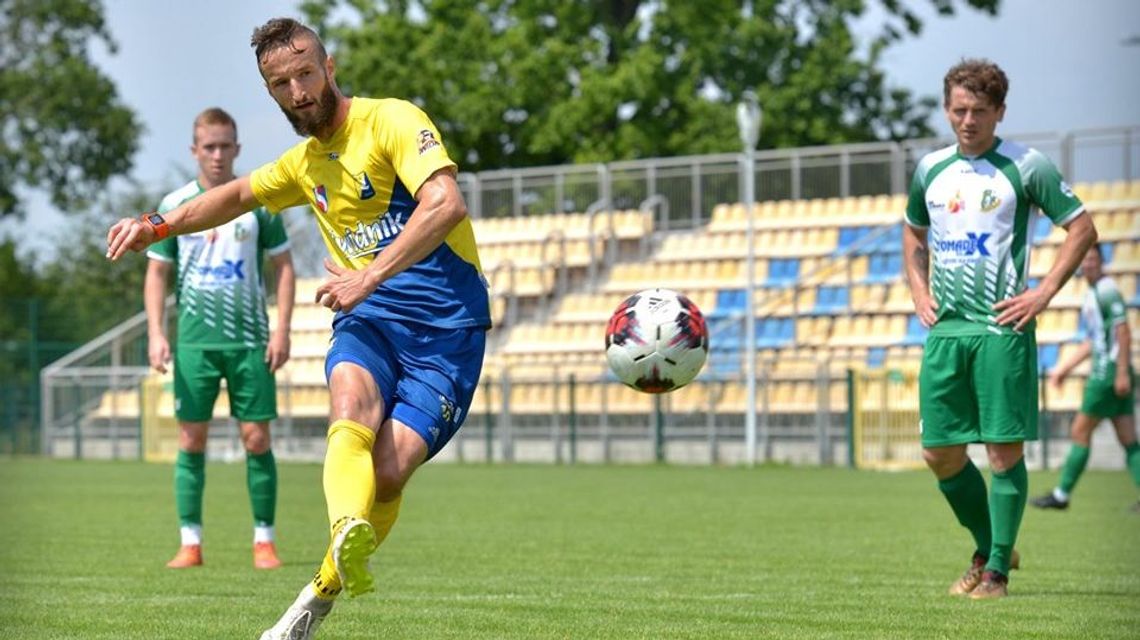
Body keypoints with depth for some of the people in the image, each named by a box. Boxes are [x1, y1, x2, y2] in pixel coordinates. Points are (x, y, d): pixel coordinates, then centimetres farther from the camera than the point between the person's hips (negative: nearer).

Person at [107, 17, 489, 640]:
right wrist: (157, 225, 25)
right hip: (367, 319, 5)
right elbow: (240, 194, 39)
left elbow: (446, 204, -21)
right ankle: (348, 534, -60)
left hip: (446, 324, -5)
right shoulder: (304, 164, 19)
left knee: (390, 470, -19)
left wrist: (371, 276, -27)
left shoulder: (391, 120, -6)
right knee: (352, 401, -31)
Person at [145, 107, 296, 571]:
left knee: (256, 438, -2)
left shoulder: (259, 201, 3)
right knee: (191, 440, 0)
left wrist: (282, 329, -3)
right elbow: (157, 272, 7)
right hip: (193, 341, 1)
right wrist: (156, 333, -4)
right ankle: (190, 544, 4)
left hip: (250, 340, -1)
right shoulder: (175, 205, 4)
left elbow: (283, 266, 7)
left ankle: (264, 541, 6)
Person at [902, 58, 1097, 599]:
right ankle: (989, 549, 23)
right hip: (944, 329, 5)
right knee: (939, 453, 4)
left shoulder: (1025, 166, -3)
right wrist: (918, 291, 13)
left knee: (1004, 450, -6)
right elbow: (913, 234, 29)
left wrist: (1043, 293, -8)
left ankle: (998, 569, 3)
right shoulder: (930, 169, 12)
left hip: (1002, 328, -5)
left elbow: (1082, 230, -1)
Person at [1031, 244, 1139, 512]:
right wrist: (1063, 368, 28)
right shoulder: (1092, 294, 19)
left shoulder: (1107, 291, -11)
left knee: (1080, 432, -1)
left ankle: (1061, 495, 6)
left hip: (1108, 372, -9)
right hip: (1103, 372, 9)